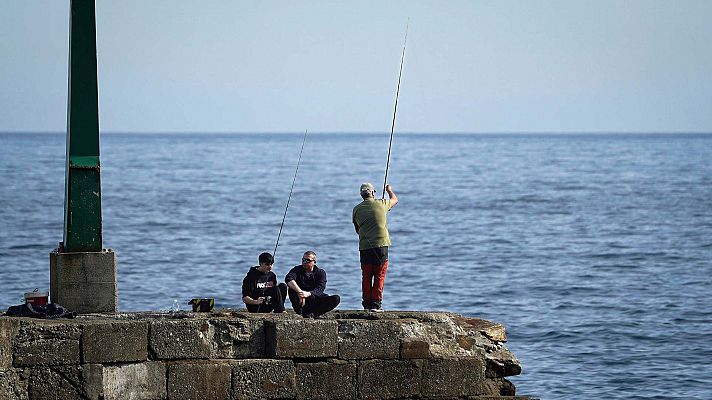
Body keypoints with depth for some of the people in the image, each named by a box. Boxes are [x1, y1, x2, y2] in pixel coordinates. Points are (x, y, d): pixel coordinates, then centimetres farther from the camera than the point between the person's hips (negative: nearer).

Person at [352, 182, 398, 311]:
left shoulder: (357, 209, 6)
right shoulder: (381, 204, 1)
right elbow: (395, 199, 24)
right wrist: (389, 190, 44)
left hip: (364, 247, 2)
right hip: (381, 244, -2)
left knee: (366, 277, 9)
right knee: (379, 276, 2)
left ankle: (367, 303, 8)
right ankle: (376, 304, -3)